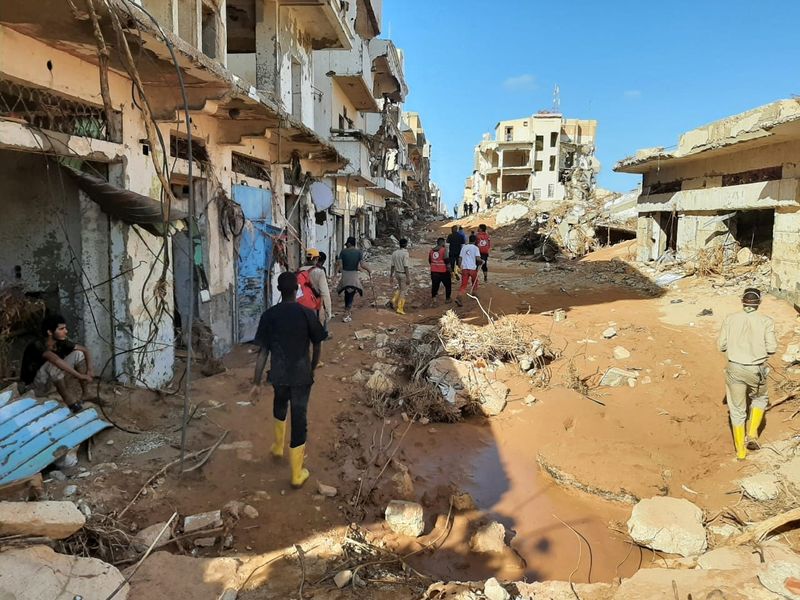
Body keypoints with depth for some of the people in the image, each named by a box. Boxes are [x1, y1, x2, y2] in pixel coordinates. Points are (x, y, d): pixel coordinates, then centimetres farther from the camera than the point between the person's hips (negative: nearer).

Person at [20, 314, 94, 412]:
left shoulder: (61, 342, -10)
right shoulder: (37, 346, -29)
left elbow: (85, 351, -3)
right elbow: (55, 359, -47)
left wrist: (90, 370, -22)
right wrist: (80, 376, -48)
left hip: (51, 382, 7)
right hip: (35, 386, -7)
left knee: (78, 354, -9)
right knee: (54, 363, -35)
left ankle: (86, 394, -10)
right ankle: (70, 402, -30)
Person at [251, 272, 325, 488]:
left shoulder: (269, 315, -7)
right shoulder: (308, 314, -10)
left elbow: (263, 352, -6)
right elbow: (317, 346, 1)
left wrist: (256, 383, 0)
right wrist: (313, 368, 19)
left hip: (278, 374, 2)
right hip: (302, 375, -2)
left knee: (280, 407, 31)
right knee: (299, 420, 4)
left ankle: (278, 447, 51)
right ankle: (297, 474, 11)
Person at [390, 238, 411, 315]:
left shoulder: (394, 253, 2)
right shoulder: (405, 253, -18)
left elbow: (392, 265, 6)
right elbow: (406, 267, -19)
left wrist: (391, 275, 15)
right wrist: (408, 278, -16)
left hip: (397, 273, 6)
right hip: (403, 274, -6)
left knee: (399, 288, 28)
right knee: (403, 291, 4)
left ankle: (395, 300, 12)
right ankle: (400, 308, 9)